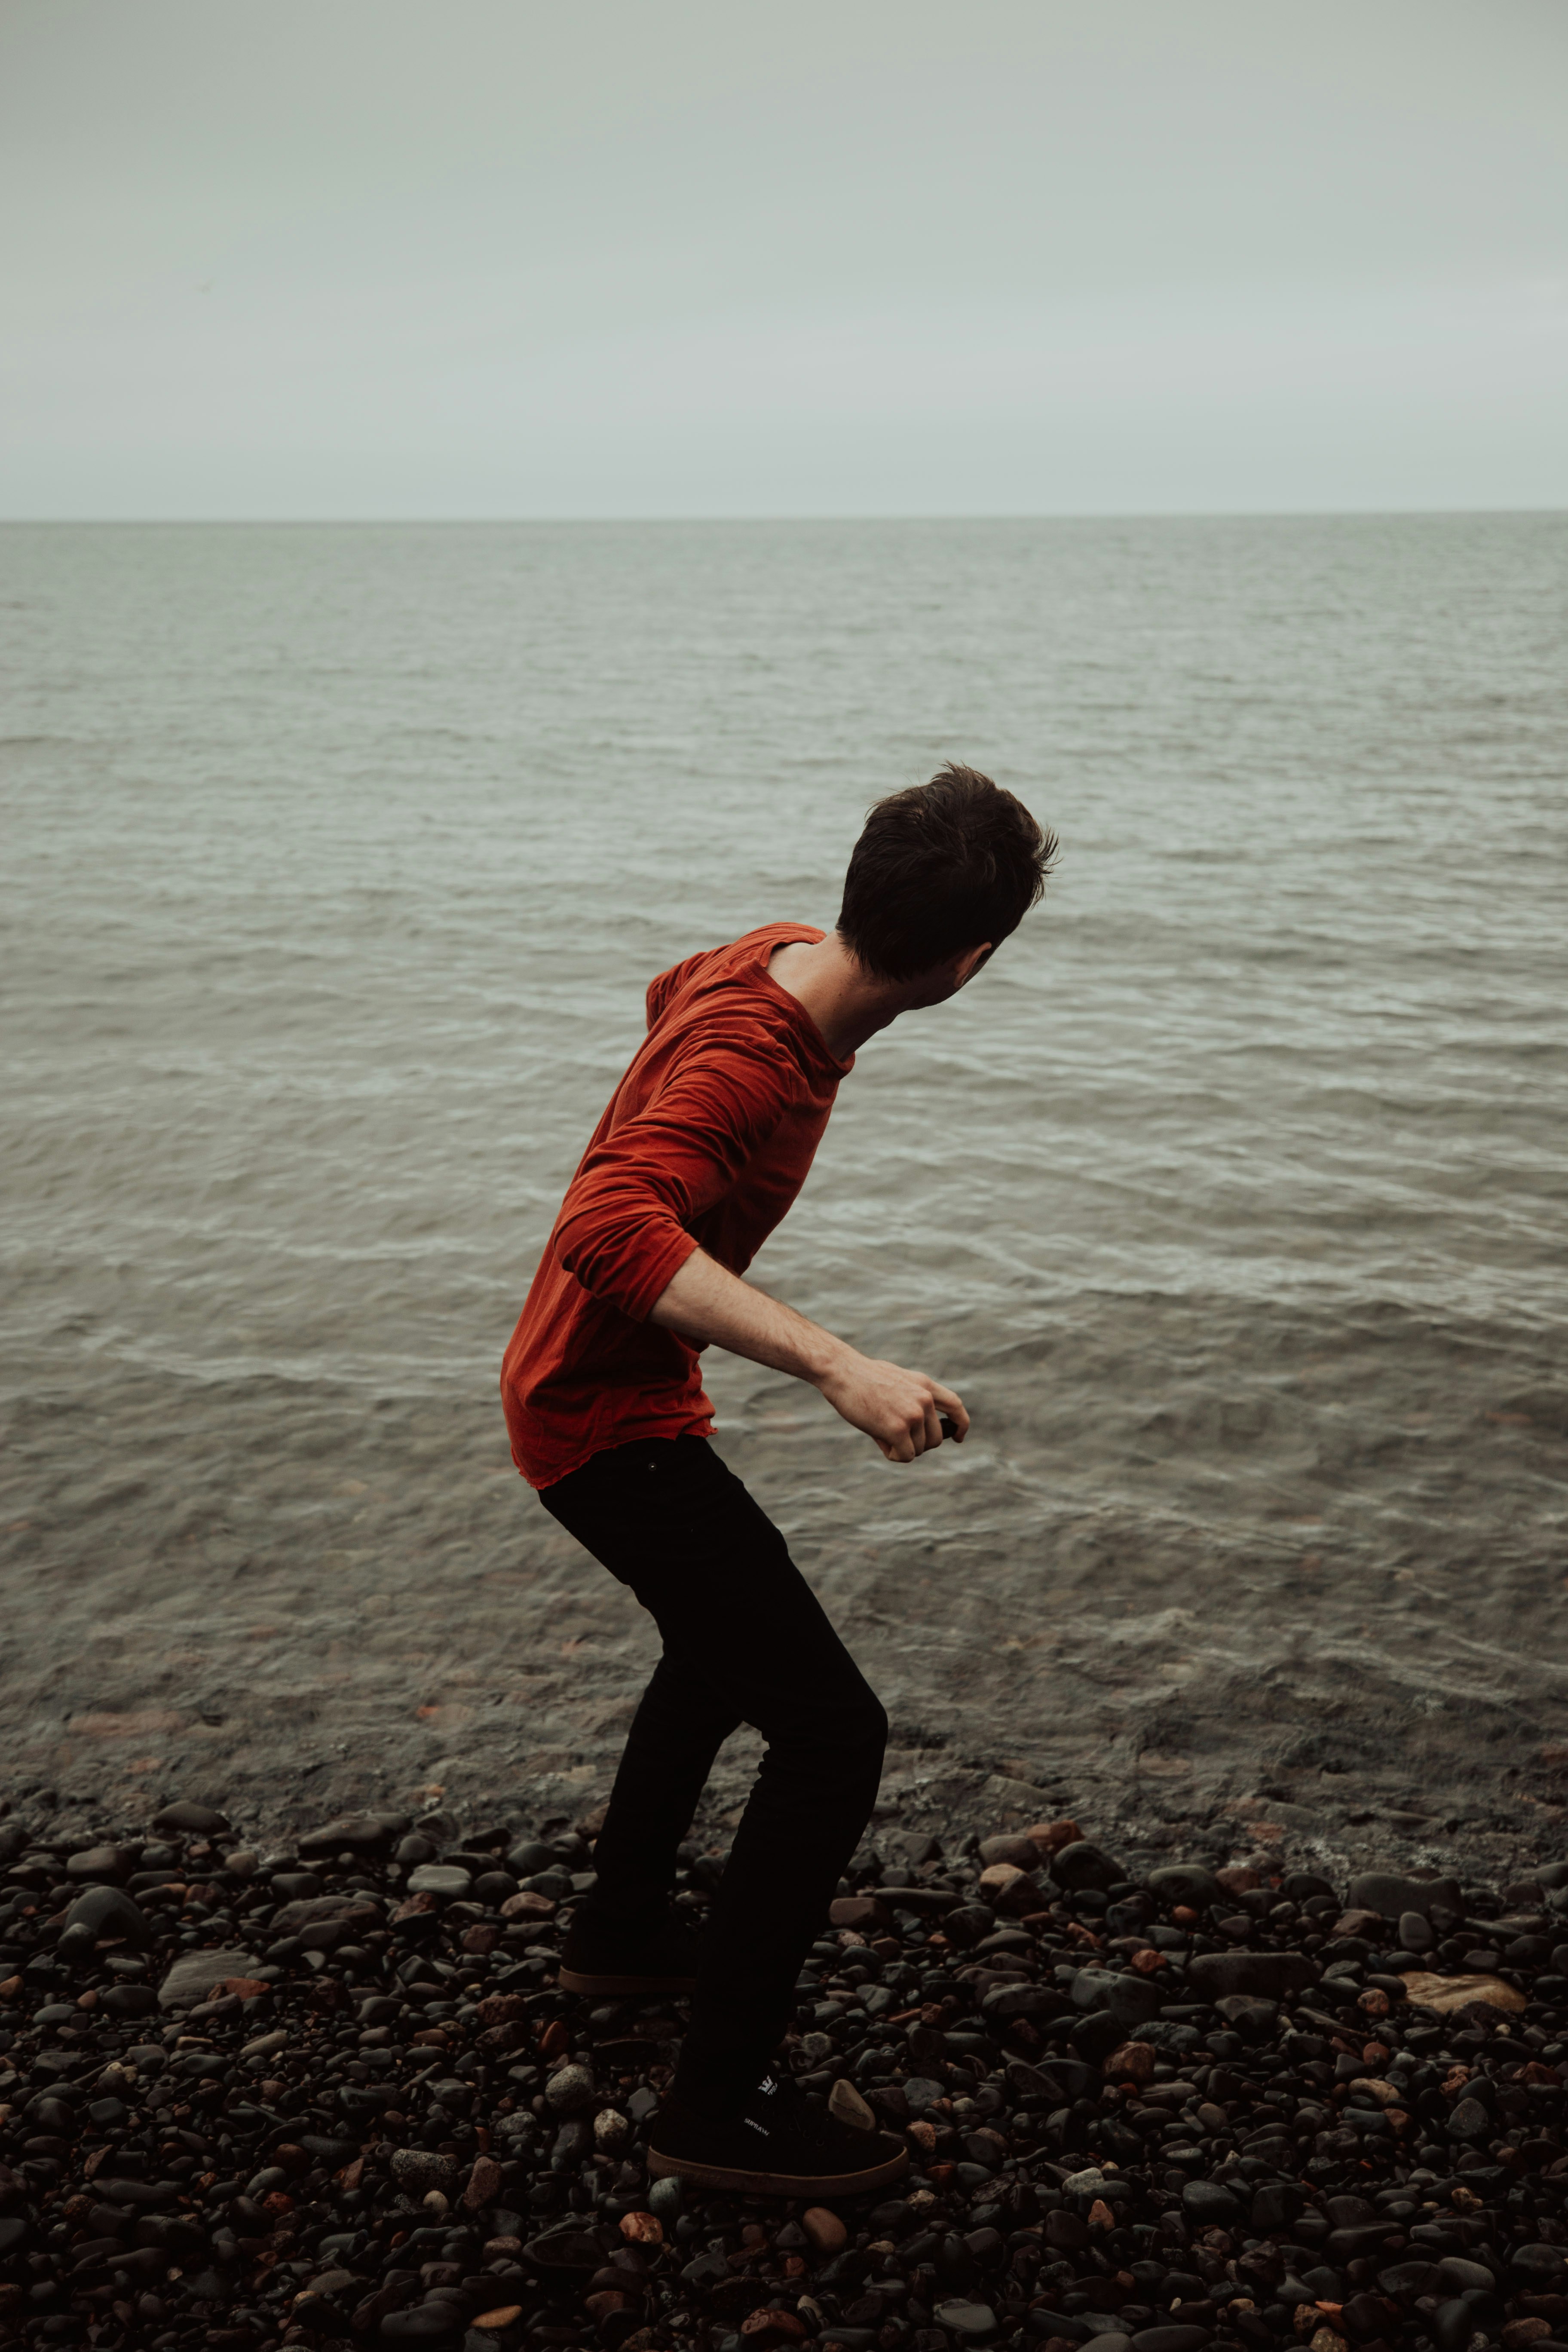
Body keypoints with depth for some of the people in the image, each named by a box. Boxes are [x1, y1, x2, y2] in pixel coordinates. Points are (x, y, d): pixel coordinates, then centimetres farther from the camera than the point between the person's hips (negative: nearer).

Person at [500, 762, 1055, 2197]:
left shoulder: (780, 954, -3)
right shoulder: (749, 1057, -31)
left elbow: (672, 989, 21)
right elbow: (614, 1233, -46)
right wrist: (836, 1365, -51)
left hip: (602, 1392, 10)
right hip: (607, 1420, -10)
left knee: (723, 1648, 31)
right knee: (833, 1731, -12)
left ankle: (621, 1935, 48)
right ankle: (722, 2105, -1)